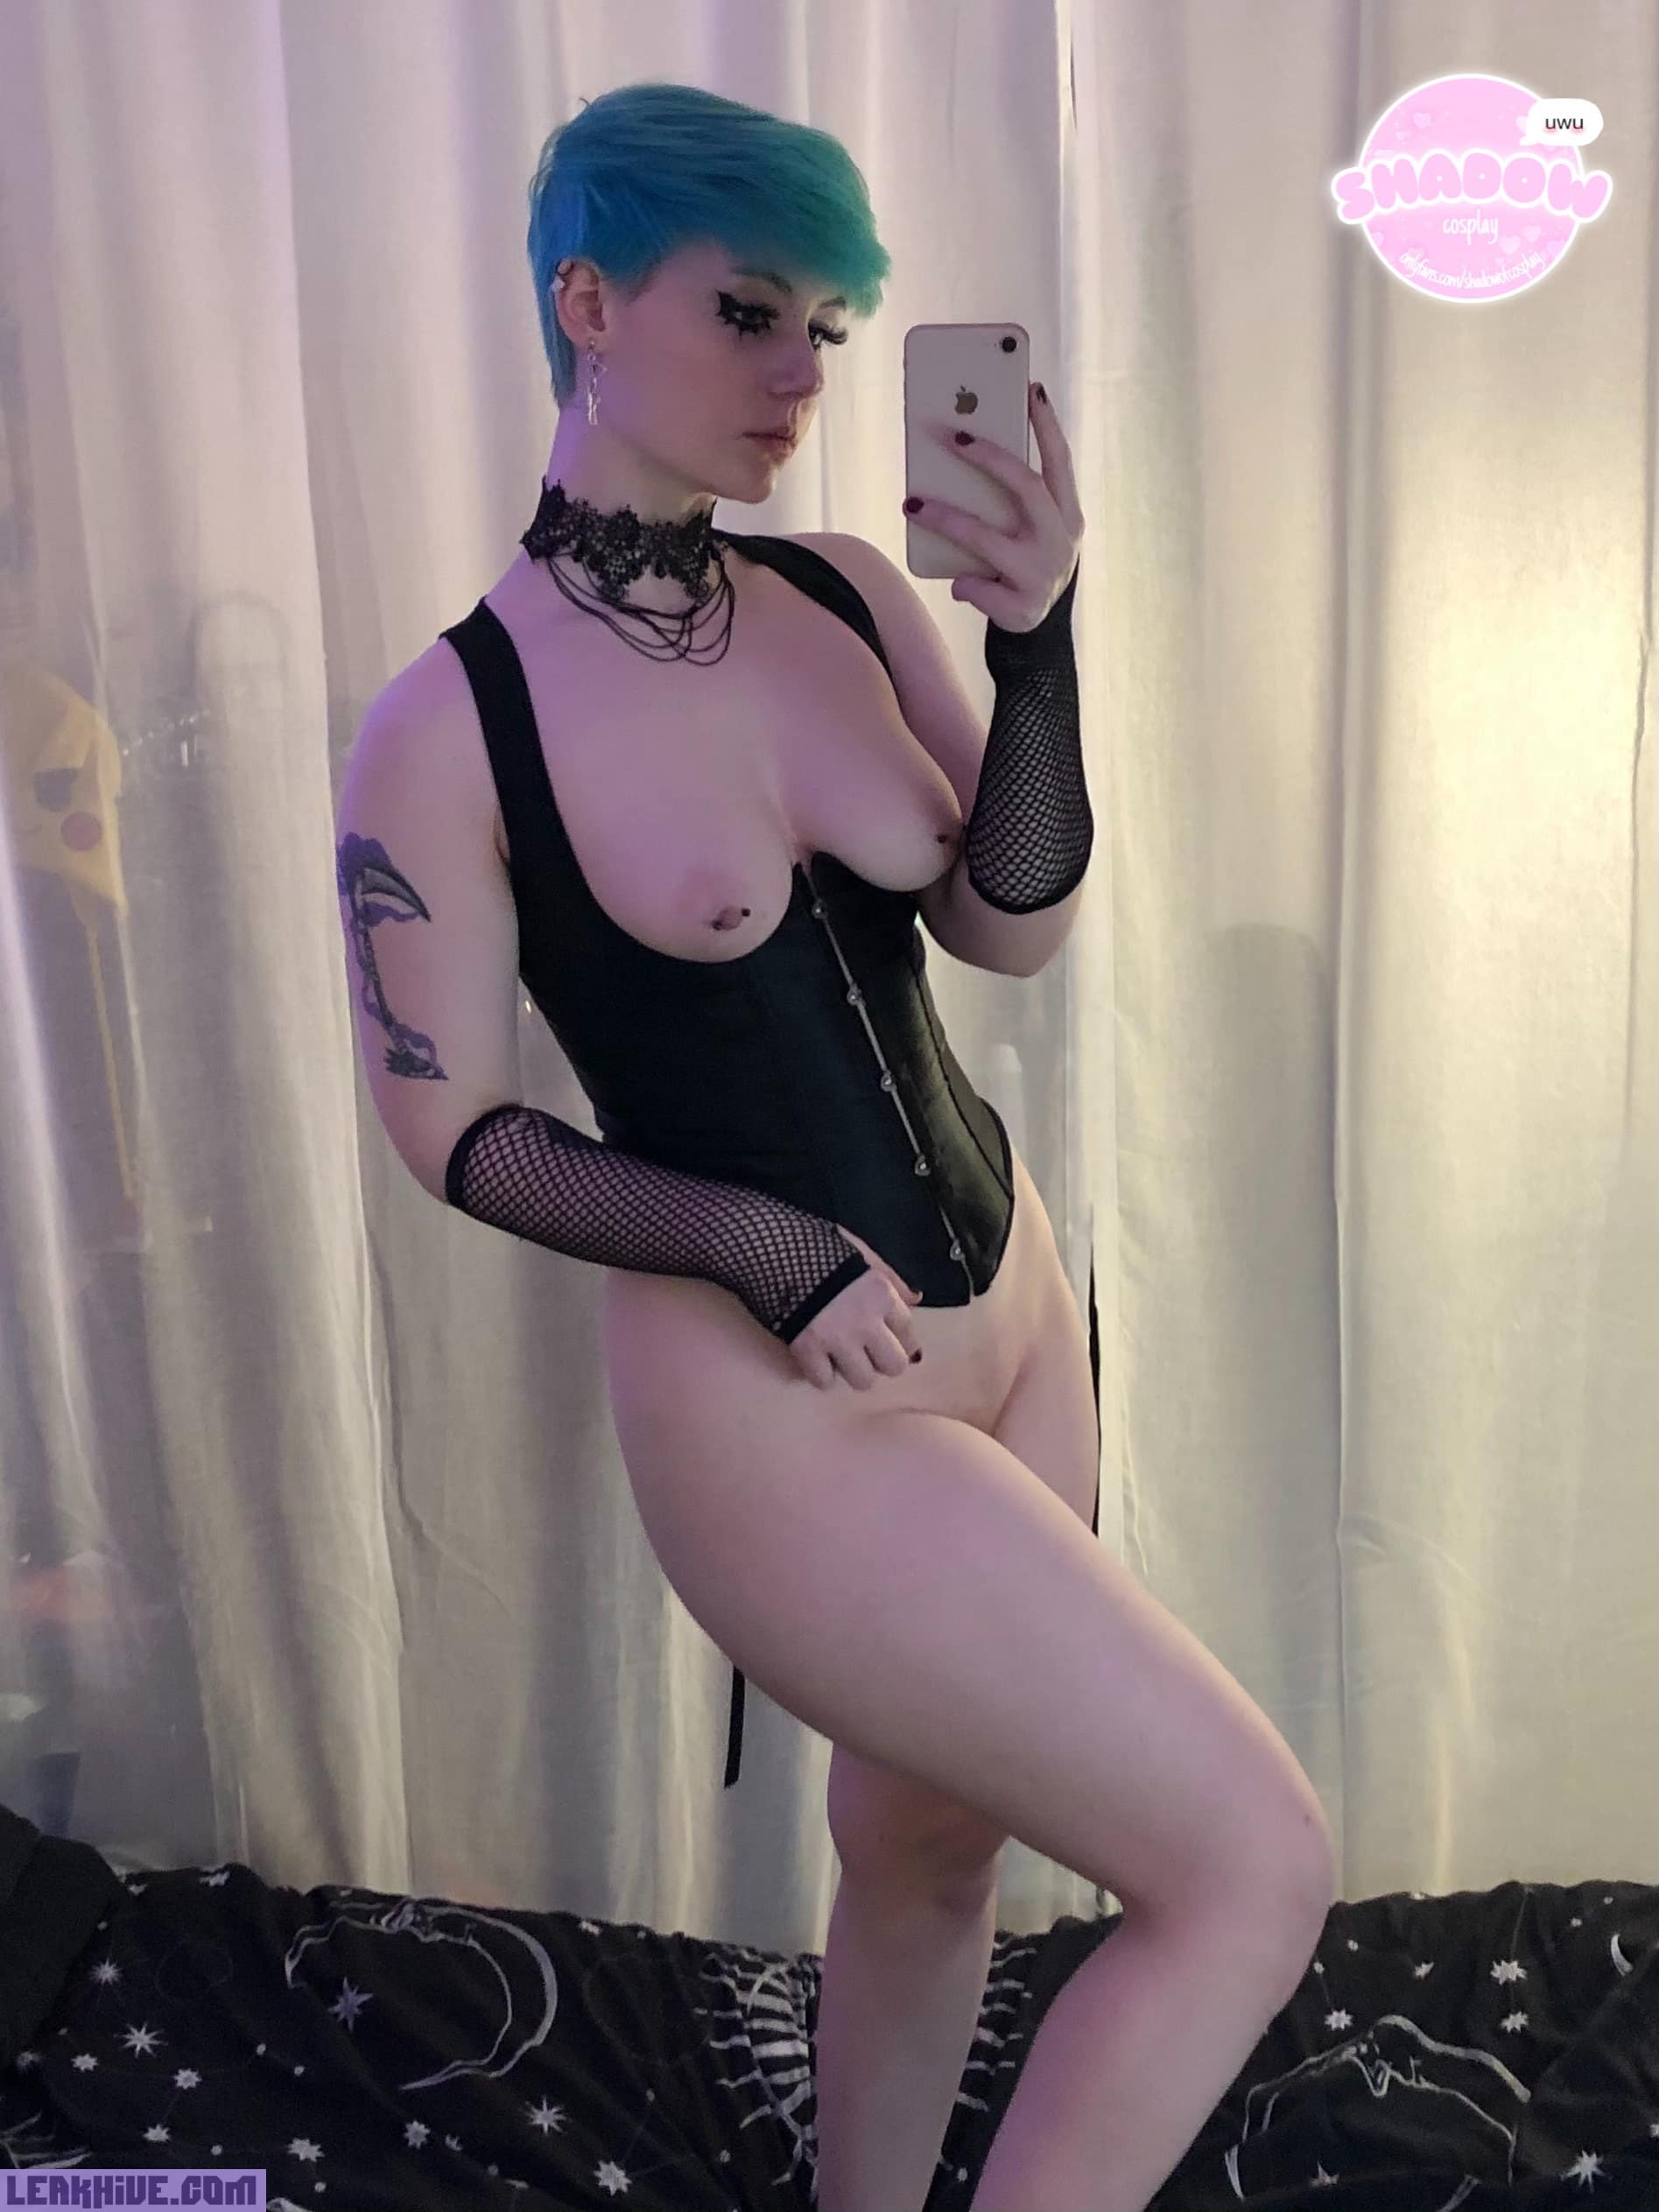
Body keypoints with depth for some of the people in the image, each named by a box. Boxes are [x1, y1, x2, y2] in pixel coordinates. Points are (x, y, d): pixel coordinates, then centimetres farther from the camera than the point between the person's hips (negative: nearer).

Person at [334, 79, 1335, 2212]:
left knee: (927, 1844, 22)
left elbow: (1012, 924, 0)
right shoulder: (445, 734, -14)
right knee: (1255, 1872, -5)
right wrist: (761, 1249, -18)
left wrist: (1035, 638, -14)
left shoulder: (850, 594, 1)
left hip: (1010, 1313, 6)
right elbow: (451, 1128, -8)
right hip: (780, 1405, -6)